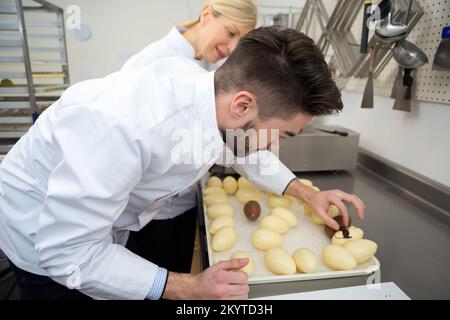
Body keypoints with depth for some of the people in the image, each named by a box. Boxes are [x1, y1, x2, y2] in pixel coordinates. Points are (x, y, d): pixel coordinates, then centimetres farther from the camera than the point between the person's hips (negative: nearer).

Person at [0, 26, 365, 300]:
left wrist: (307, 193, -3)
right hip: (46, 244, -5)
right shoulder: (122, 123, -42)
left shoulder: (209, 91, -20)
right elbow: (68, 253, -32)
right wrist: (192, 288, -33)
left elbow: (244, 149, 1)